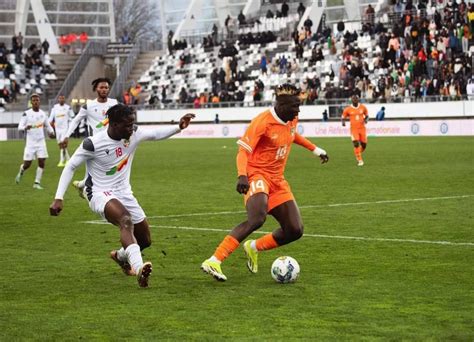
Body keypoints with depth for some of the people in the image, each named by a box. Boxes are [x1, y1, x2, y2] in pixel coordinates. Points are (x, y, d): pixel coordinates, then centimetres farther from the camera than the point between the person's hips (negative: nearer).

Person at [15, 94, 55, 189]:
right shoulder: (26, 114, -5)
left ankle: (37, 183, 3)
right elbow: (20, 127, -8)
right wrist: (25, 127, -31)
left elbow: (48, 126, 18)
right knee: (27, 164, -2)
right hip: (30, 142, -3)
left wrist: (51, 132, -3)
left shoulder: (43, 114, 7)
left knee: (42, 162, -7)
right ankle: (21, 173, 32)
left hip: (41, 142, 3)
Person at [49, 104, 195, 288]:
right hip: (100, 194, -6)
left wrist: (178, 127, -13)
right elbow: (70, 167, -11)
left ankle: (120, 255, 44)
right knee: (126, 220, -37)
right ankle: (138, 268, -53)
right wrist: (58, 198, -15)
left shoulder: (134, 134, -7)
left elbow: (155, 134, 5)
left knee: (145, 240, 11)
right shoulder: (93, 144, -20)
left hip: (124, 193, 7)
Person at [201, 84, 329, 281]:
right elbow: (243, 150, -20)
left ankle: (253, 248, 21)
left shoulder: (292, 120, 6)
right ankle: (214, 262, -34)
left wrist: (316, 150, 34)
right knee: (257, 219, -35)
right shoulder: (263, 122, -17)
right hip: (258, 176, -8)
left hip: (277, 181, 8)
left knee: (295, 231, -2)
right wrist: (242, 176, -36)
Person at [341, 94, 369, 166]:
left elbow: (367, 115, 15)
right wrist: (343, 122, -15)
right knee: (356, 144, -16)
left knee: (364, 145, 5)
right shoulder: (348, 109, -3)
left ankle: (358, 154, 36)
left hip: (362, 128, 3)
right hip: (354, 129, -3)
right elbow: (343, 118, 6)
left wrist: (366, 119, -7)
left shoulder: (363, 107, 2)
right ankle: (359, 160, -8)